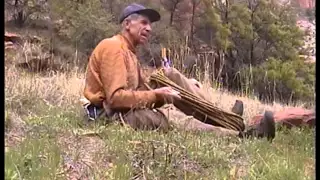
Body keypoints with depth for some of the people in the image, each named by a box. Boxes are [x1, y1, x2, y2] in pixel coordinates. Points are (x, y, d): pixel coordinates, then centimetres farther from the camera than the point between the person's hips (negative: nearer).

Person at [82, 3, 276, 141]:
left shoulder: (128, 51, 18)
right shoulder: (113, 47, -14)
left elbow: (138, 90, 9)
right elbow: (116, 97, -24)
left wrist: (158, 94, -8)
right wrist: (155, 95, -20)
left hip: (128, 109, 10)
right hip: (113, 113, -10)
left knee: (169, 75, 3)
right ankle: (240, 135, -18)